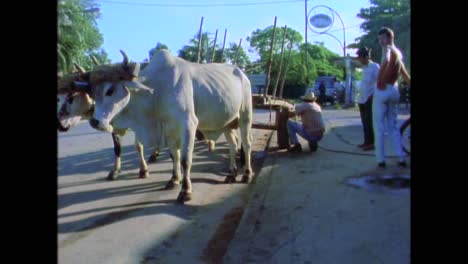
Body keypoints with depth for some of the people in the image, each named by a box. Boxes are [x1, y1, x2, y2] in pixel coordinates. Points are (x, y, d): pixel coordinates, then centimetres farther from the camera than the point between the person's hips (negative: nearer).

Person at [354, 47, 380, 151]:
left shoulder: (375, 66, -9)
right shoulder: (364, 68, 16)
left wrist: (373, 95, -19)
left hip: (370, 99, -8)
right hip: (362, 99, 8)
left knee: (369, 122, -6)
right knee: (365, 122, 11)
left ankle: (371, 143, -1)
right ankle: (367, 141, 19)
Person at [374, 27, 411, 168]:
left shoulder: (387, 48, -6)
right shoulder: (398, 53, 19)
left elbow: (386, 60, -31)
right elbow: (405, 76, 25)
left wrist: (380, 79, -25)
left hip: (383, 91, -8)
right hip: (395, 91, 8)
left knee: (379, 127, -1)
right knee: (393, 126, 14)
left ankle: (381, 160, 0)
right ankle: (402, 158, 12)